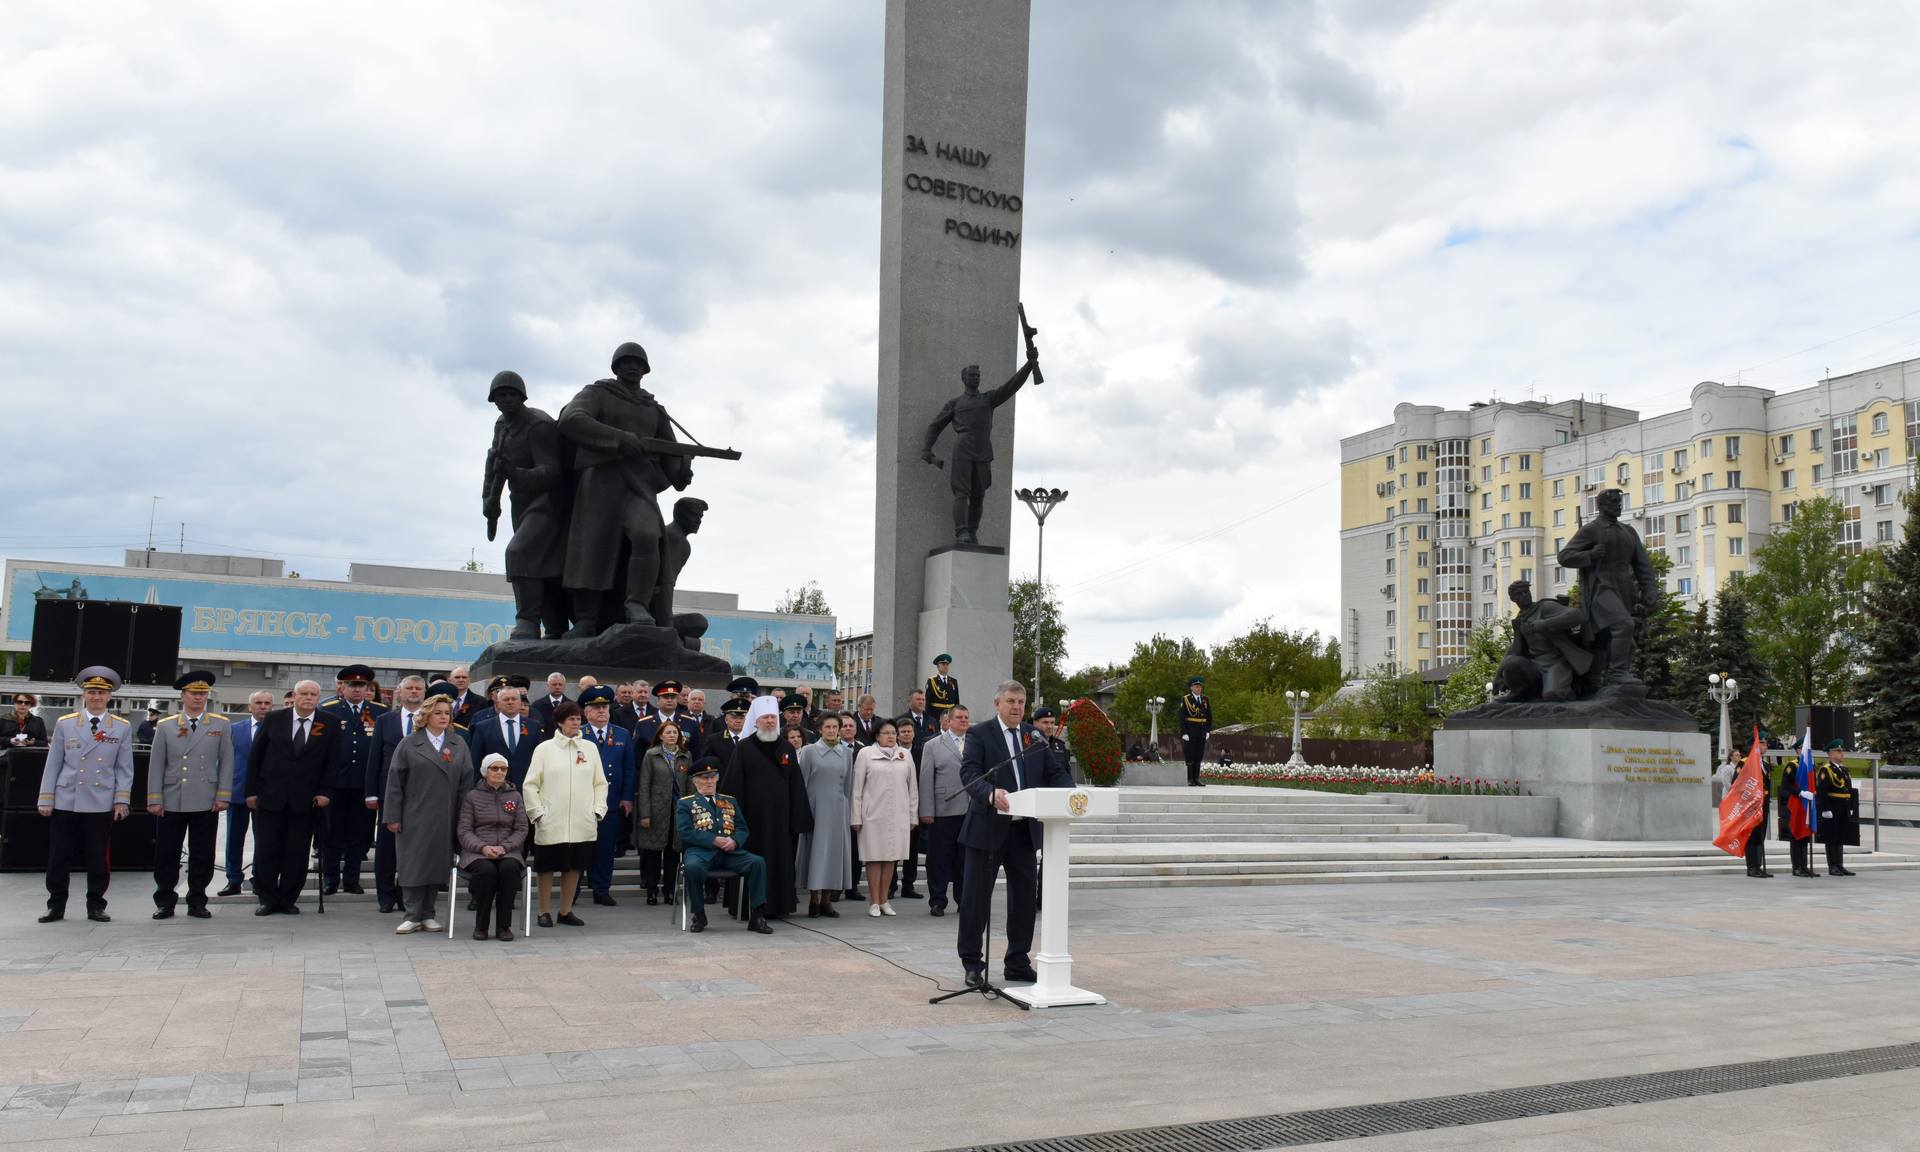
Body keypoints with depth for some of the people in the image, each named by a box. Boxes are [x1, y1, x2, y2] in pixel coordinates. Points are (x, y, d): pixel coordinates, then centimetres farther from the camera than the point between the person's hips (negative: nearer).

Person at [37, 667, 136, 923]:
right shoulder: (64, 723, 6)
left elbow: (124, 768, 5)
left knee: (98, 858, 4)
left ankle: (96, 906, 14)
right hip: (65, 803, 1)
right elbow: (53, 764, 6)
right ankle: (56, 906, 16)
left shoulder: (122, 728, 4)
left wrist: (121, 800, -2)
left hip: (101, 805, -1)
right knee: (59, 857, 4)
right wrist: (46, 799, 3)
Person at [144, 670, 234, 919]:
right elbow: (156, 765, 5)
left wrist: (223, 796, -2)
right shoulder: (165, 727, 7)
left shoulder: (220, 725, 6)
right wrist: (154, 799, -1)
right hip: (171, 803, 0)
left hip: (206, 803, 0)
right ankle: (165, 903, 15)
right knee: (166, 854, 4)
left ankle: (197, 902, 14)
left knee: (202, 855, 4)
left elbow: (226, 762, 5)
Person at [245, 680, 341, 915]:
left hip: (305, 799, 0)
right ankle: (267, 899, 15)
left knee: (297, 853, 2)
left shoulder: (330, 724, 2)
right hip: (270, 797, 0)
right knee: (266, 851, 3)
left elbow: (333, 761, 3)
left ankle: (288, 900, 13)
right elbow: (255, 756, 6)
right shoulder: (274, 719, 3)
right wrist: (251, 790, 1)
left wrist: (324, 792, -6)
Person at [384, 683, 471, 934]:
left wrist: (464, 816, 0)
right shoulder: (408, 745, 2)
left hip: (445, 818, 2)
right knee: (413, 864, -2)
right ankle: (412, 916, 5)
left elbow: (466, 782, 6)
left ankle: (427, 915, 16)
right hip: (414, 817, -2)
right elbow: (395, 782, 0)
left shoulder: (459, 745, 8)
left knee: (437, 864, 6)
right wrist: (393, 817, -5)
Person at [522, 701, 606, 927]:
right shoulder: (544, 749, 1)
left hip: (582, 822, 3)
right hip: (551, 823, -2)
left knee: (575, 866, 8)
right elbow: (530, 785, 1)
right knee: (546, 866, 4)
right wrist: (537, 813, -5)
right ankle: (545, 912, 17)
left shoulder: (590, 748, 8)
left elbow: (600, 783, 11)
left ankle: (566, 911, 20)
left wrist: (597, 809, 3)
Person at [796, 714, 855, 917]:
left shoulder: (847, 753, 8)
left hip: (838, 810, 3)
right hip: (816, 808, -3)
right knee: (816, 850, -3)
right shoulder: (809, 751, 0)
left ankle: (826, 900, 10)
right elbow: (802, 782, 1)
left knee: (835, 851, 3)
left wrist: (849, 813, 10)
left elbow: (849, 785, 12)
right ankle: (813, 900, 2)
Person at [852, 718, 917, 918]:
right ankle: (874, 902, 6)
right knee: (874, 857, 0)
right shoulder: (865, 754, 1)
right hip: (873, 814, -3)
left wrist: (913, 816, 8)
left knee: (890, 857, 6)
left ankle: (884, 900, 15)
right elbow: (857, 787, 1)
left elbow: (912, 787, 11)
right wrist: (856, 817, -2)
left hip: (898, 815, 3)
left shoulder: (905, 755, 9)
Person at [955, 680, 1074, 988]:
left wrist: (1071, 791, -13)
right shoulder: (981, 734, -3)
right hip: (988, 827, -5)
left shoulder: (1034, 736, 12)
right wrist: (991, 794, -36)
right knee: (976, 896, 2)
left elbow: (1052, 775, 8)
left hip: (1025, 828, 5)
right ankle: (972, 963, 13)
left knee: (1024, 896, 9)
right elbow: (969, 772, -17)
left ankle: (1017, 963, 21)